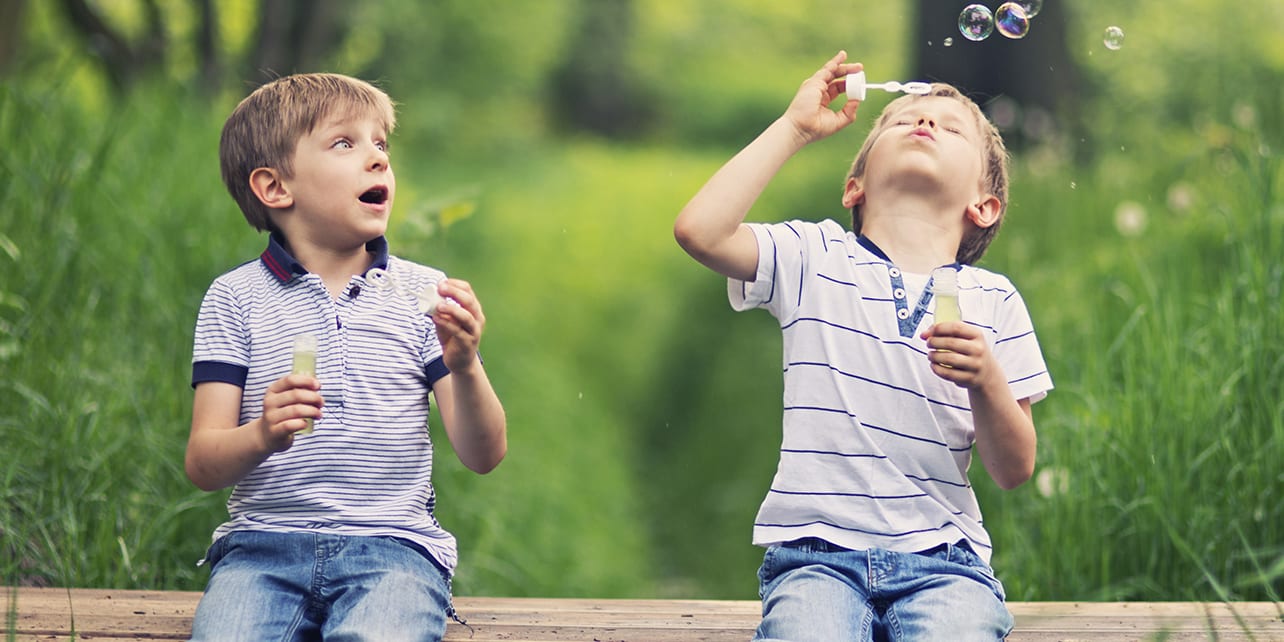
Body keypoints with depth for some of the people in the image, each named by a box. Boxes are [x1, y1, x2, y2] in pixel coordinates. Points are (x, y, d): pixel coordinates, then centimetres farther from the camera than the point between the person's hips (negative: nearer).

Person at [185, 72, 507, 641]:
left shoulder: (422, 293, 9)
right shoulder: (236, 298, 7)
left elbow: (483, 456, 5)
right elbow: (202, 464, 1)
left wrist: (465, 367, -15)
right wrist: (260, 436, -21)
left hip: (393, 544, 0)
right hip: (263, 540, 0)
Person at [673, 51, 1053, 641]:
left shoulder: (992, 301, 11)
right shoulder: (814, 259, 10)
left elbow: (1014, 472, 7)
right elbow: (698, 230, -9)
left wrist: (987, 383, -14)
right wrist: (795, 126, 1)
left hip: (941, 556, 1)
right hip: (817, 553, -1)